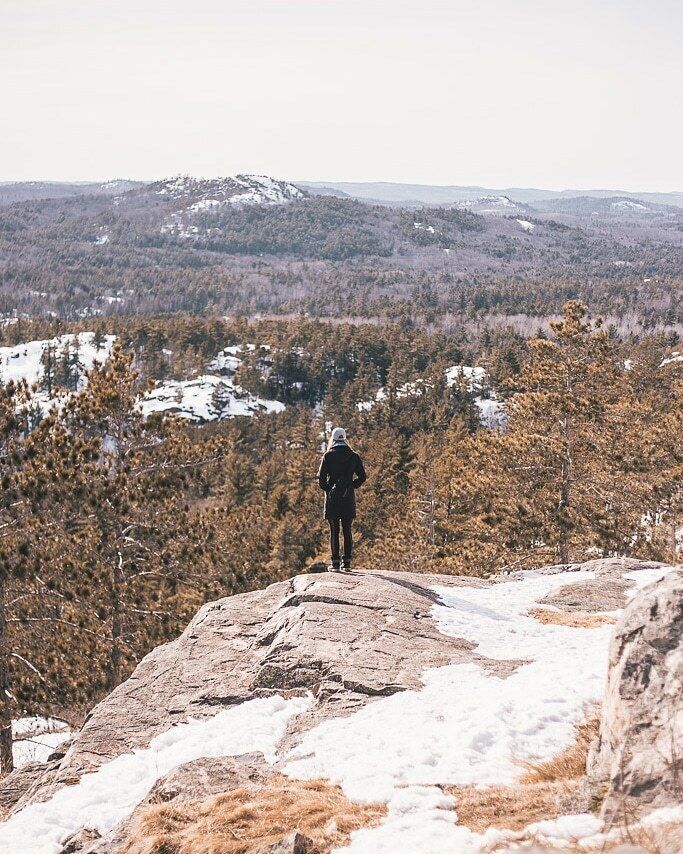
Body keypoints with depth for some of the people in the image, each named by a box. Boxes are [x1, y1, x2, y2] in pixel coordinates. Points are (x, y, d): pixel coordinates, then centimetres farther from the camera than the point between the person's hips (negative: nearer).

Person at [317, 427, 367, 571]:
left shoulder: (329, 455, -4)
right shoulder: (353, 456, 3)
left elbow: (321, 477, -9)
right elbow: (362, 477, 2)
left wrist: (326, 489, 7)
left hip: (332, 497, -2)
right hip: (348, 497, 2)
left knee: (334, 530, 1)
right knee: (347, 529, 8)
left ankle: (335, 562, -1)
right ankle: (347, 562, 8)